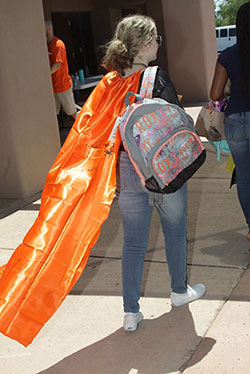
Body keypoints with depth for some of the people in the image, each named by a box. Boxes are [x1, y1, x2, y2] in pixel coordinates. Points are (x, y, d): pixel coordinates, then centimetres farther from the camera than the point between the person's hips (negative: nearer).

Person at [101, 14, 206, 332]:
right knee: (174, 232, 19)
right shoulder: (157, 79, -16)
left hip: (126, 170, 4)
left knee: (133, 242, 12)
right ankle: (180, 291, 39)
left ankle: (131, 312, 16)